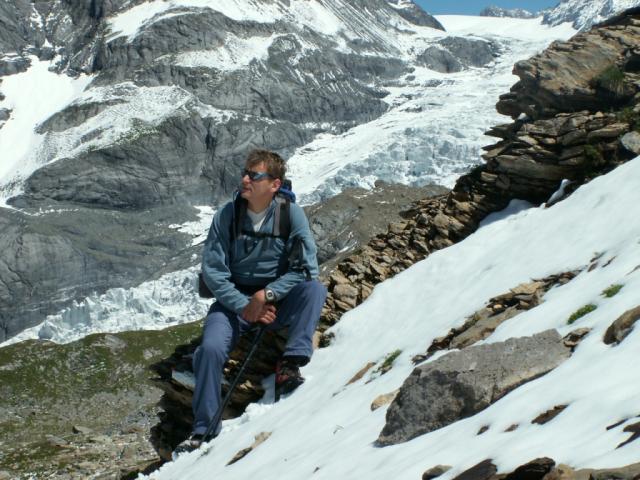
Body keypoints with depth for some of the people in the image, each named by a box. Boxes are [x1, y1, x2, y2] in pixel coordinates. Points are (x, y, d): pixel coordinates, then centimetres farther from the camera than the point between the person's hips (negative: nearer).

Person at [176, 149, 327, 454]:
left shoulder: (291, 214, -10)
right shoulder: (227, 215, -8)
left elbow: (306, 267, -12)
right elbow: (212, 270, -7)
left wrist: (267, 294, -24)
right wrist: (243, 306, -18)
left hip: (278, 300, 0)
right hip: (235, 300, 0)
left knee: (314, 288, -28)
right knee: (210, 348, -24)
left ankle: (290, 363, -31)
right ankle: (204, 429, -12)